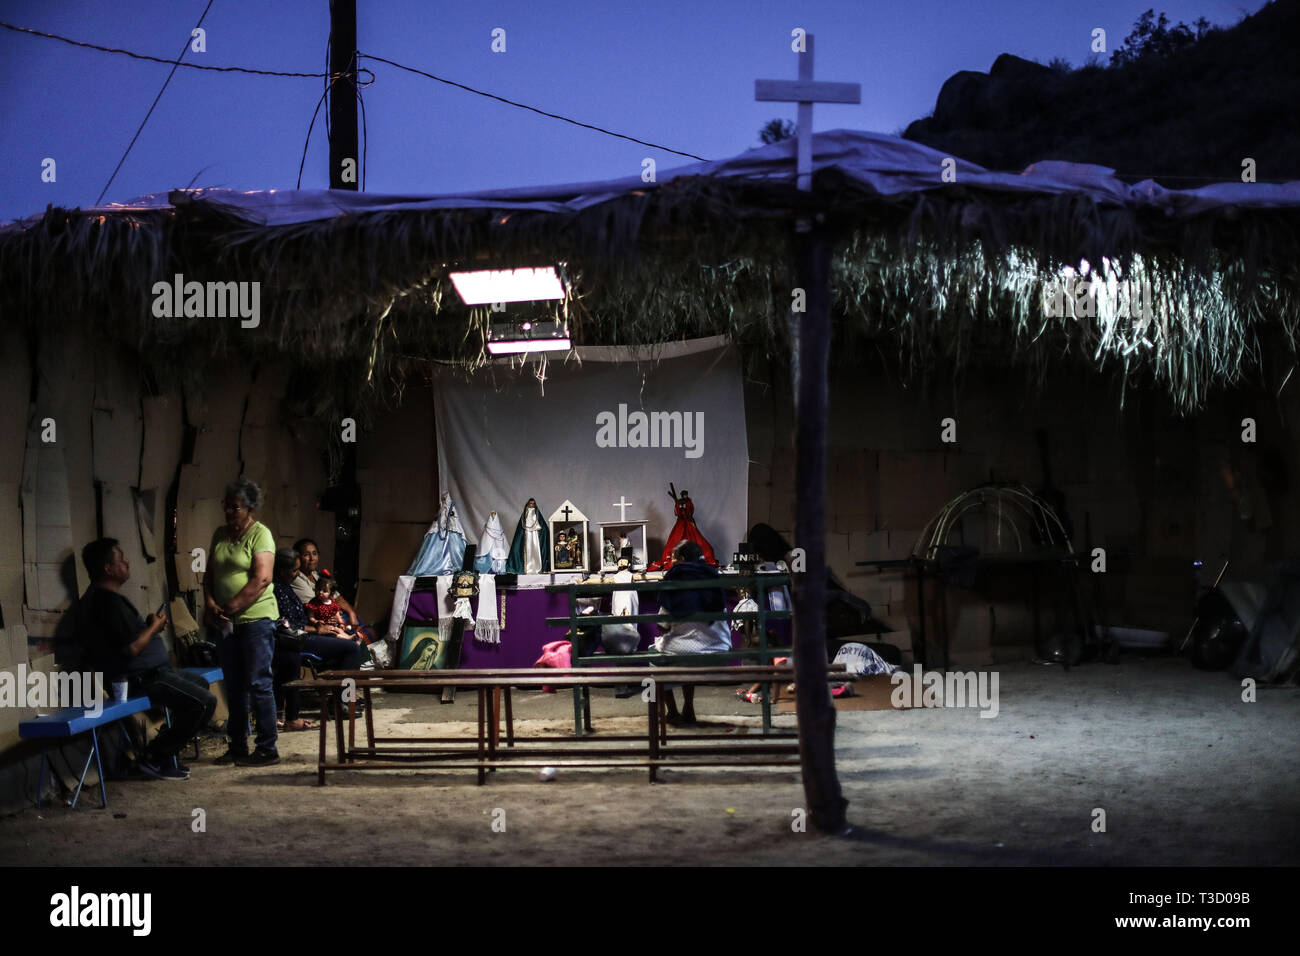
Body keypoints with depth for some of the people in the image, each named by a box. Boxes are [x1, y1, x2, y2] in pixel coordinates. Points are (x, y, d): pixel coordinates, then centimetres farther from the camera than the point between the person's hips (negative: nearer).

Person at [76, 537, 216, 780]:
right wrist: (154, 628, -9)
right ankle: (154, 758, -6)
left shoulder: (98, 597, 13)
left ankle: (165, 751, 20)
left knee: (200, 684, 25)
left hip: (147, 672, 11)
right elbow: (132, 648, -26)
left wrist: (149, 626, 6)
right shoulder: (108, 601, -21)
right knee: (204, 702, -16)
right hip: (138, 679, -11)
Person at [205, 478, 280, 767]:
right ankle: (238, 746, 20)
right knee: (235, 686, 12)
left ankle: (267, 749, 2)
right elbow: (210, 574, 14)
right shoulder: (220, 534, 13)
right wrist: (210, 603, -4)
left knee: (259, 684, -4)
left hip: (256, 618, -7)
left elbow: (261, 580, -17)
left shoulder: (260, 535, -9)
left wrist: (231, 608, -16)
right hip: (225, 622, 7)